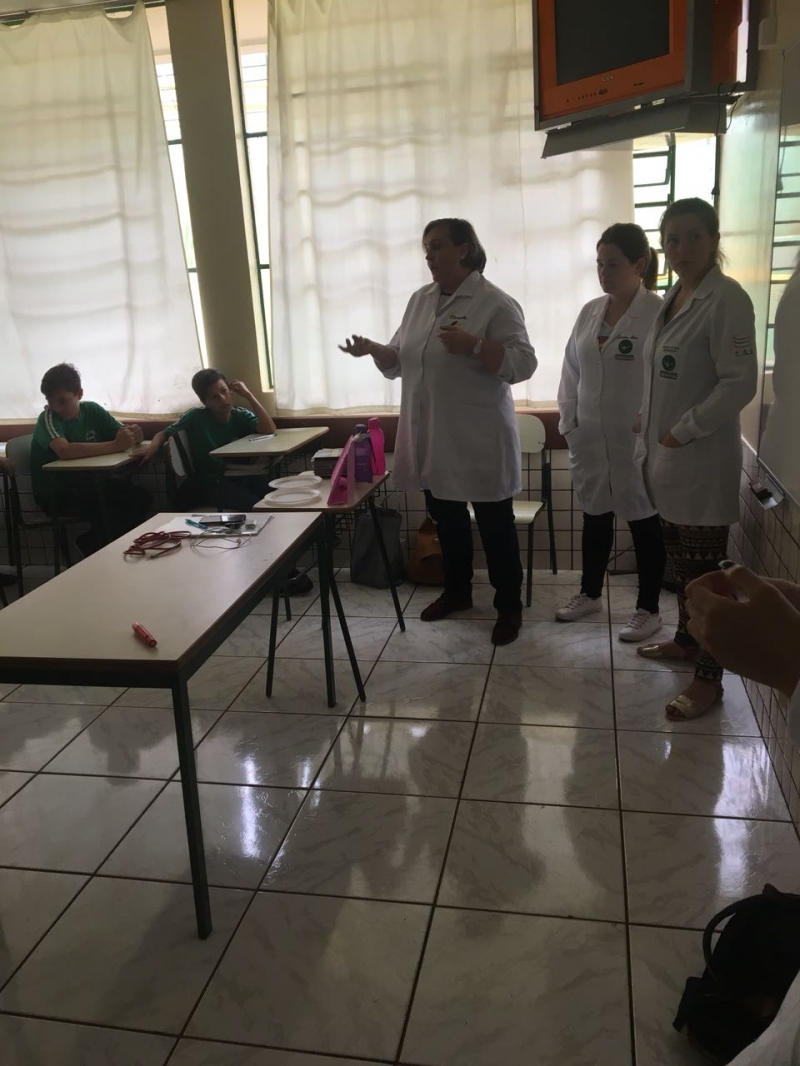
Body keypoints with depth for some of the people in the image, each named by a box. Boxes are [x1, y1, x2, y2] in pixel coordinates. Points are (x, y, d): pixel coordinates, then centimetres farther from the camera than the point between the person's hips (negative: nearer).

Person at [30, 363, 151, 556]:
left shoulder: (92, 410, -1)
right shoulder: (48, 418, -19)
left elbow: (122, 432, -1)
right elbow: (65, 451, -39)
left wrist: (133, 435, -27)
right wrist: (115, 445, -40)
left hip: (87, 483, 6)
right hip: (54, 492, -6)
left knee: (140, 497, -14)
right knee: (105, 508, -31)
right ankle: (95, 550, -2)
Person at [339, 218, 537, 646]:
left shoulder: (495, 303, -11)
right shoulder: (419, 300, 10)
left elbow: (523, 363, -17)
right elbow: (399, 361, 15)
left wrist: (472, 345, -28)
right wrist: (374, 350, -5)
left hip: (478, 440, -7)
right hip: (430, 438, 7)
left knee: (495, 525, 4)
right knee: (446, 519, 19)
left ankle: (509, 607, 18)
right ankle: (457, 591, 37)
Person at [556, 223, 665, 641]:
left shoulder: (659, 313, -13)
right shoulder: (590, 312, 7)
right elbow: (572, 370, 12)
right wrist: (568, 422, 8)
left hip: (637, 440, -5)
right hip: (590, 438, 6)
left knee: (643, 523, 7)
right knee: (595, 517, 18)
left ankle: (648, 609, 22)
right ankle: (590, 594, 35)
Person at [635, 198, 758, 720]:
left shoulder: (727, 298, -14)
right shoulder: (674, 297, 11)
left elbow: (740, 384, -20)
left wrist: (682, 433, -16)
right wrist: (654, 435, 10)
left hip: (702, 459, -8)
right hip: (667, 455, 8)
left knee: (707, 571, 0)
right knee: (682, 560, 19)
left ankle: (709, 677, 10)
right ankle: (686, 639, 36)